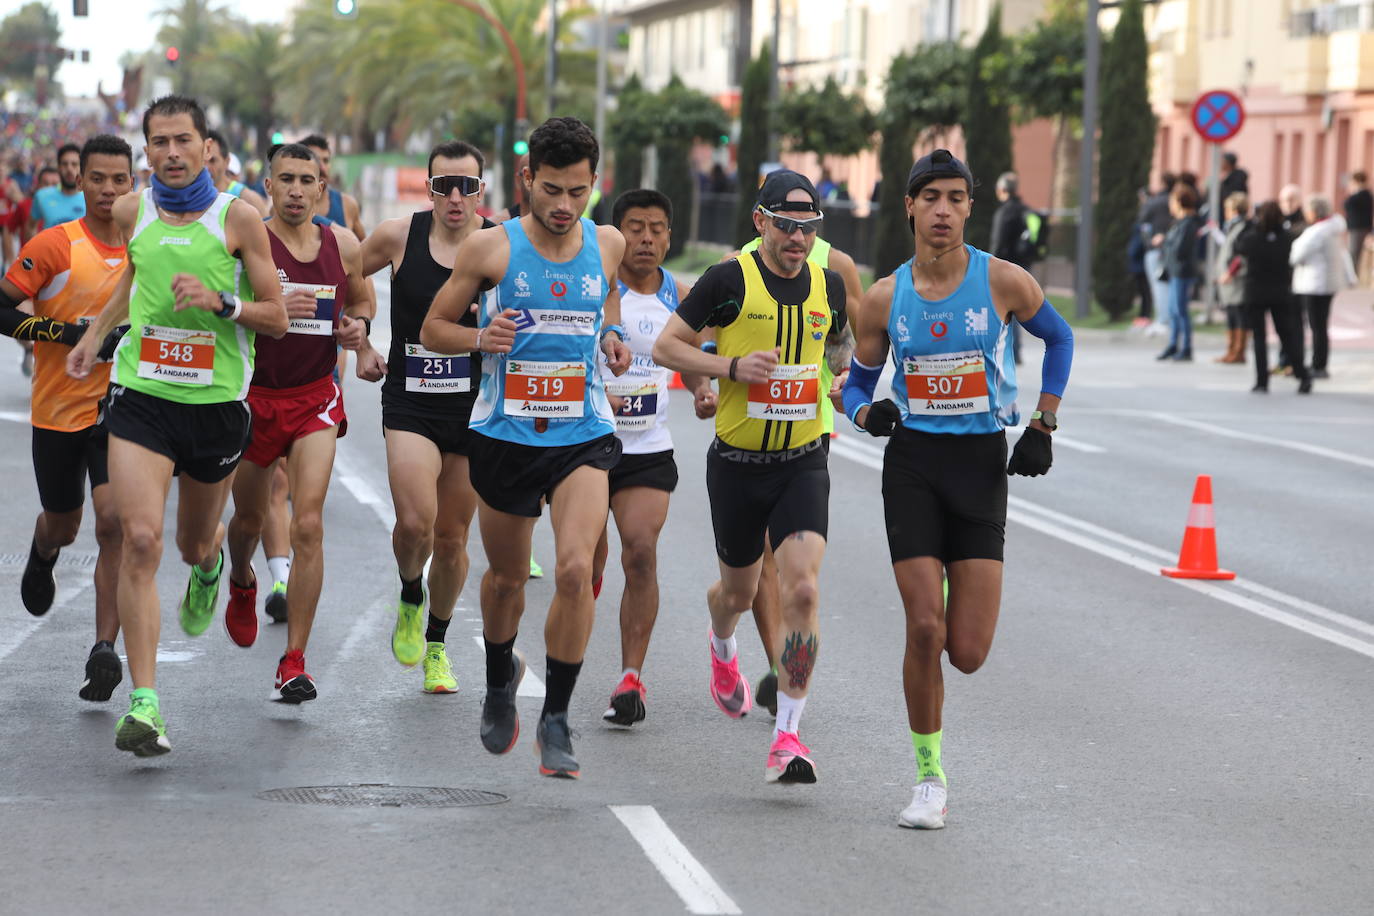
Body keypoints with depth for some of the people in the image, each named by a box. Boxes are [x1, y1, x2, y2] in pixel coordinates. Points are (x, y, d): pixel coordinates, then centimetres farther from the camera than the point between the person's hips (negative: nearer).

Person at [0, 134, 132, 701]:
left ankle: (105, 650, -13)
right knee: (62, 527, 16)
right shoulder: (54, 246, -11)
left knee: (114, 522, -16)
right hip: (58, 413, -1)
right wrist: (69, 333, -20)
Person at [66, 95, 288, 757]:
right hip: (141, 393, 1)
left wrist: (219, 301, -18)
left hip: (216, 399, -1)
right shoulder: (132, 212, 4)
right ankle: (144, 702, -17)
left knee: (194, 542, 17)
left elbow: (276, 319, -2)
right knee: (140, 540, -15)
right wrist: (95, 334, 31)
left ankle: (208, 565, 59)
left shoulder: (237, 218, -5)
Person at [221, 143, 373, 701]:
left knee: (308, 525, -14)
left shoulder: (342, 245, 2)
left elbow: (360, 300, 21)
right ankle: (242, 583, 55)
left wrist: (358, 324, -1)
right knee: (249, 519, 17)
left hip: (315, 399, 1)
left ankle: (295, 662, -10)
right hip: (255, 397, -1)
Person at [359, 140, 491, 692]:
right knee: (415, 523, -21)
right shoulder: (399, 237, -3)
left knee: (452, 537, 9)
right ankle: (410, 600, 12)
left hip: (475, 405, 1)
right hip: (410, 402, -1)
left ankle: (436, 646, 32)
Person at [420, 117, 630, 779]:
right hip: (504, 434, 0)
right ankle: (501, 680, 46)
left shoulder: (608, 245, 2)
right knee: (507, 575, 15)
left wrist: (613, 339, 4)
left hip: (583, 434, 0)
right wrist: (480, 338, -18)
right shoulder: (491, 248, -7)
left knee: (575, 569, -19)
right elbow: (432, 328, 2)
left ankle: (556, 720, -7)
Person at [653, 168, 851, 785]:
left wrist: (843, 370, 3)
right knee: (740, 592, 16)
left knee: (802, 590, -17)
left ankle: (787, 735, -14)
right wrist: (732, 367, -18)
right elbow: (665, 345, -6)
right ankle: (721, 647, 55)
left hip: (803, 462, 1)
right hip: (737, 463, -1)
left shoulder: (829, 285, 3)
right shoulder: (729, 281, -10)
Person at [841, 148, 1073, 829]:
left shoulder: (1003, 282, -3)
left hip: (983, 464, -1)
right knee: (924, 630, -10)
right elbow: (856, 384, 12)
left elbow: (1058, 339, 15)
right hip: (912, 462, 1)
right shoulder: (885, 298, 1)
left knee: (968, 653, -6)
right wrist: (868, 411, -12)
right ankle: (930, 779, 6)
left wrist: (1042, 426, 7)